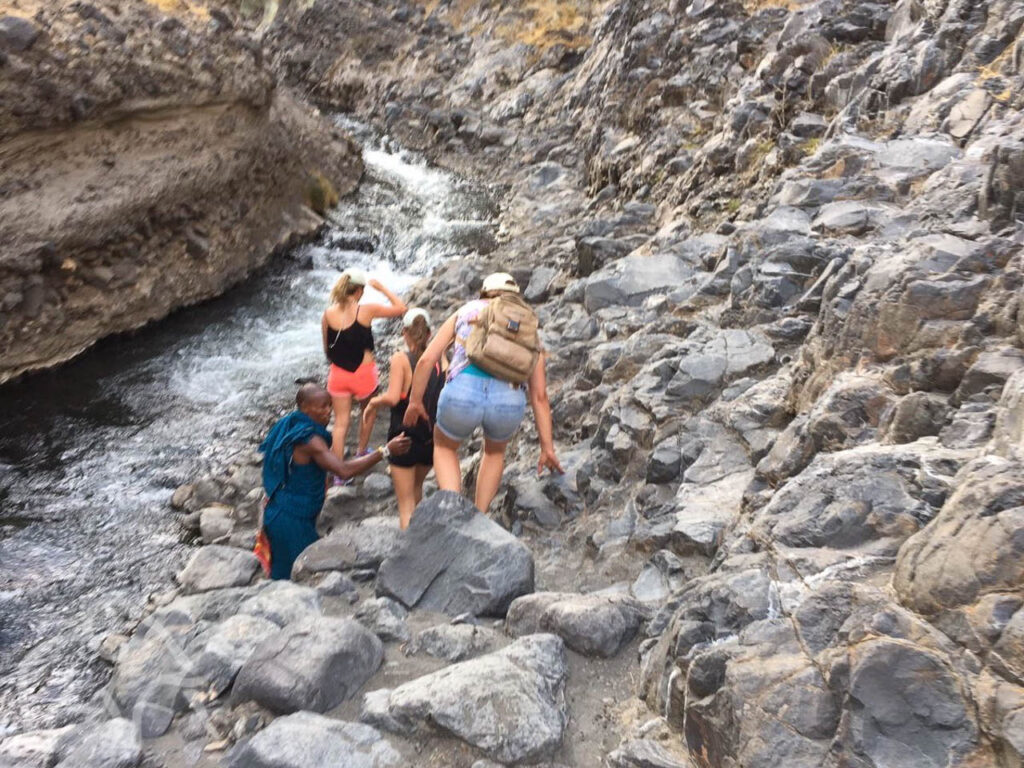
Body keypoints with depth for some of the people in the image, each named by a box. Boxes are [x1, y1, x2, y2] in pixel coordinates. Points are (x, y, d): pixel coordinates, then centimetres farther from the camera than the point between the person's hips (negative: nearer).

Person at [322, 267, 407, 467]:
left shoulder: (328, 314, -6)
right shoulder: (366, 311, -15)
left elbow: (326, 348, 5)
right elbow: (400, 308, -5)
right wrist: (382, 288, 3)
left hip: (338, 374, 2)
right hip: (363, 373, -2)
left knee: (341, 423, 10)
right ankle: (362, 454, 40)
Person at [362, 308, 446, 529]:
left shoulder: (401, 359, -12)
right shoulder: (440, 360, -2)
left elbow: (392, 397, -22)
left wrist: (374, 402, -4)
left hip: (405, 437, -4)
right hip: (433, 438, 4)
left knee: (406, 503, 7)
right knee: (416, 486, 31)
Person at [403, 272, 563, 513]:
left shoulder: (465, 311, 25)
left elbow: (426, 360, 15)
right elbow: (539, 395, 21)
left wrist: (415, 401, 28)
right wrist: (547, 446, 24)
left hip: (463, 393, -1)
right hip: (509, 401, 1)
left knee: (444, 447, 32)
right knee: (495, 450, 37)